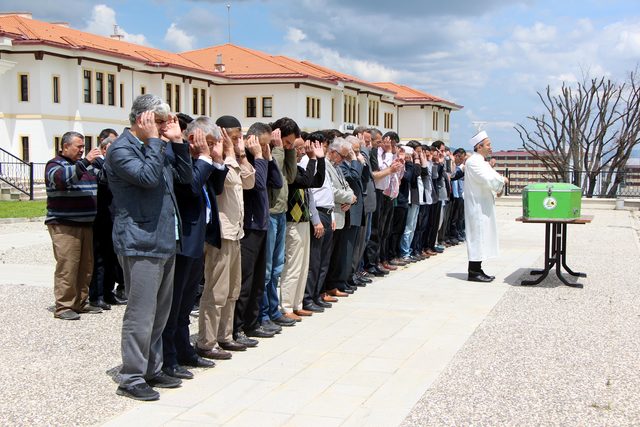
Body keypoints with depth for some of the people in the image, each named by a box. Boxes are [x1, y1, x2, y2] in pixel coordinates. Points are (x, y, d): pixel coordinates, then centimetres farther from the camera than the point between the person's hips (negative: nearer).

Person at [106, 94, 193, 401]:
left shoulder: (157, 147, 17)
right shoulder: (121, 149, -9)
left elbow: (185, 176, 16)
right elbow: (149, 177, -24)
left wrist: (177, 141, 8)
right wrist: (153, 139, -17)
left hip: (165, 241, 9)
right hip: (140, 245, -9)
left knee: (160, 312, 14)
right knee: (141, 314, -7)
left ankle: (151, 370, 25)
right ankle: (131, 379, 2)